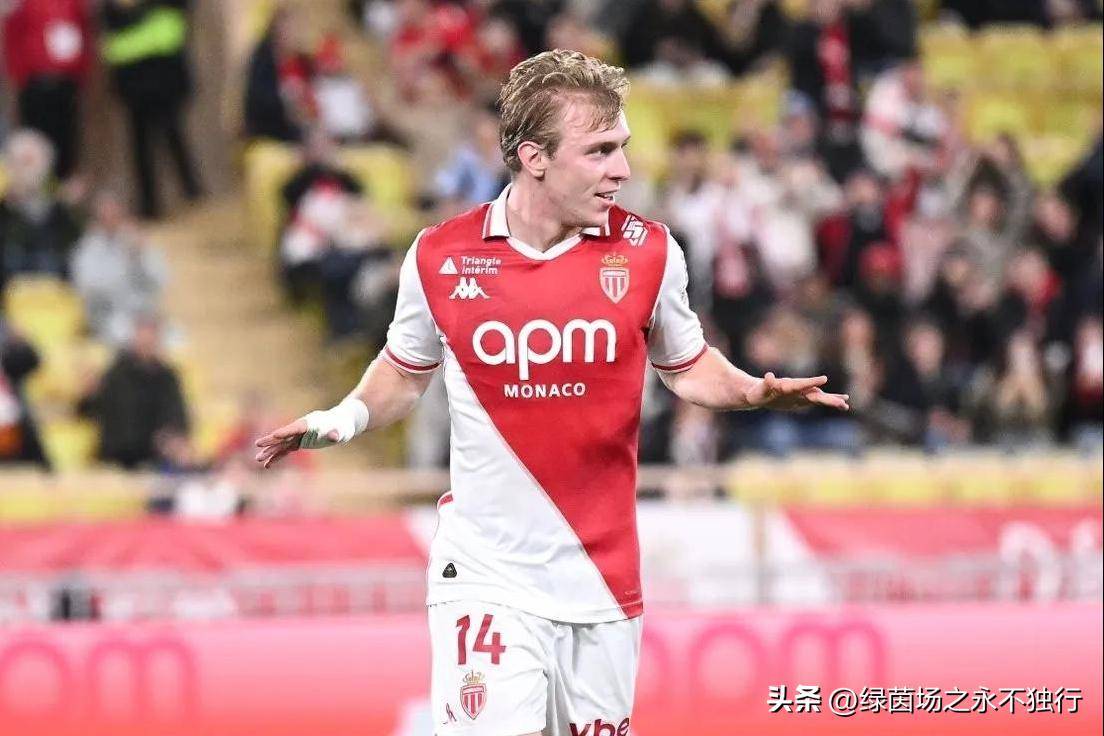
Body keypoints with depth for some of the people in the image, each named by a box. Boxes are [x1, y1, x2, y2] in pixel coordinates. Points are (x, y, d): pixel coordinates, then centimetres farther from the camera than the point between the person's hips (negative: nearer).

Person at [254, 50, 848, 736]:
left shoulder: (647, 252, -2)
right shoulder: (440, 257, -4)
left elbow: (688, 366, 13)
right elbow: (406, 370, 14)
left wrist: (753, 391, -6)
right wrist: (348, 417, -4)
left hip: (604, 575, 2)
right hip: (486, 577, -2)